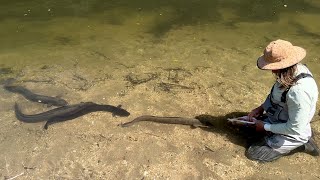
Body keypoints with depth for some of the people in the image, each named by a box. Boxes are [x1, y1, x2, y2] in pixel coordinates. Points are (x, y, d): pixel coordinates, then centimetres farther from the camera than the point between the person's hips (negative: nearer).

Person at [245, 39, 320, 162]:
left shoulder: (299, 91, -39)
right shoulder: (295, 69, -13)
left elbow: (295, 129, -29)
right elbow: (276, 94, 8)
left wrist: (265, 127, -17)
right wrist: (261, 108, -1)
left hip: (291, 134, -8)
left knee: (253, 153, -3)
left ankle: (298, 144, 5)